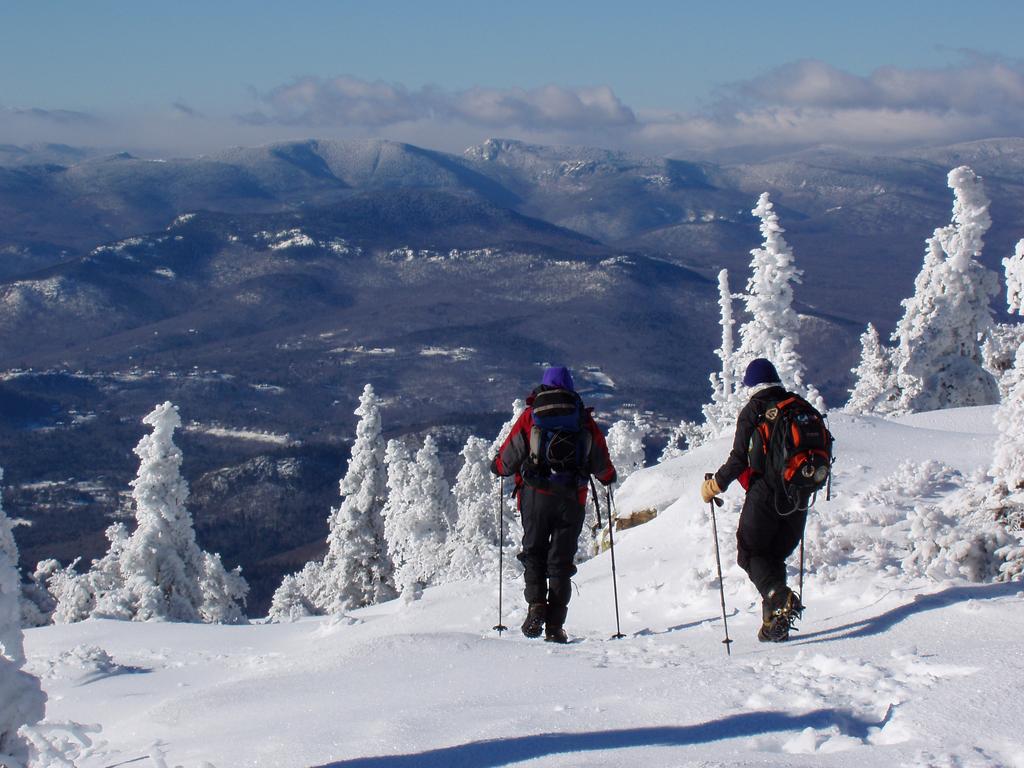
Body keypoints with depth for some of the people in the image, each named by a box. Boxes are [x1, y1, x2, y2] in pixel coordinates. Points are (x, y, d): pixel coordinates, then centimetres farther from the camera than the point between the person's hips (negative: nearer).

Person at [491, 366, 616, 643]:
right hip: (572, 498, 1)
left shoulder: (530, 415, 5)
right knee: (561, 560, 5)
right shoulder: (584, 419, 9)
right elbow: (601, 463, 12)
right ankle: (555, 625, -3)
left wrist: (498, 466, 26)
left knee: (534, 552, 13)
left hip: (536, 495, -1)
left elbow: (508, 456, 4)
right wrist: (608, 476, 34)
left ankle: (536, 608, -7)